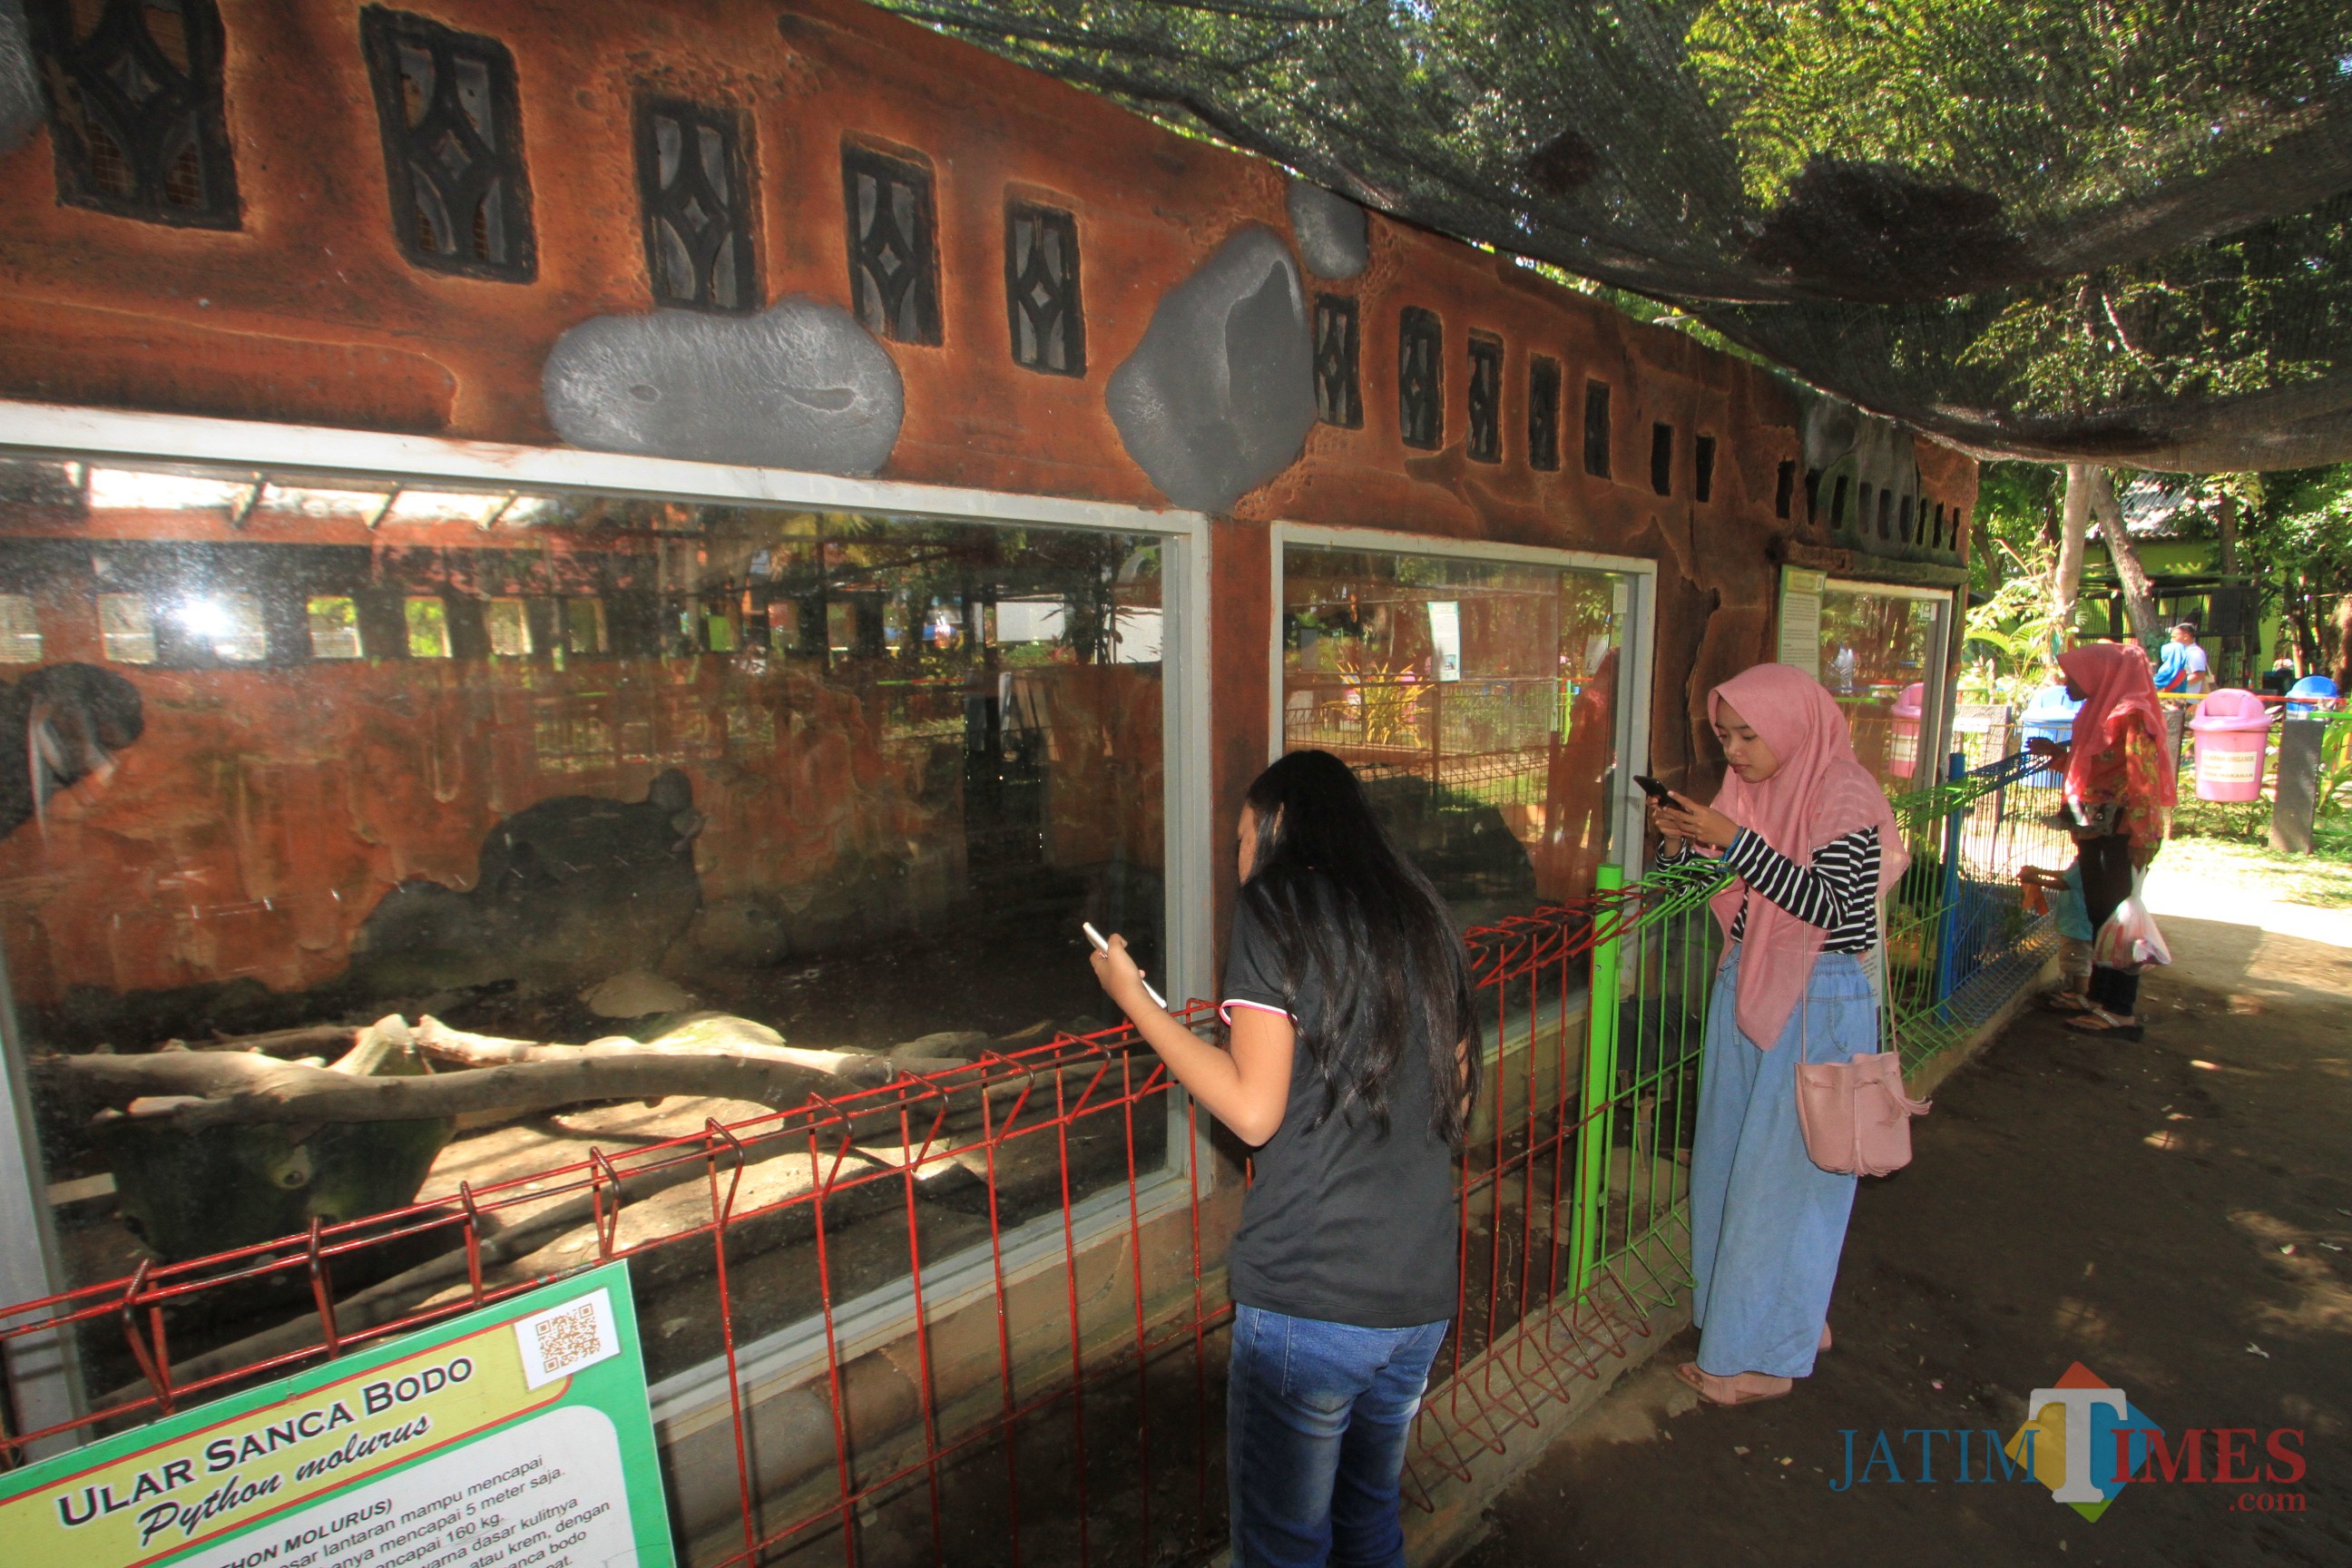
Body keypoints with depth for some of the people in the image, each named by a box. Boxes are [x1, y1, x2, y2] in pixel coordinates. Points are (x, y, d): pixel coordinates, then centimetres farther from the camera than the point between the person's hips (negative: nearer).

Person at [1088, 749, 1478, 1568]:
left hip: (1307, 1300, -6)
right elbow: (1455, 1101, 12)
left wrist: (1135, 999, -6)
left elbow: (1253, 1112, -15)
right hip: (1422, 1295, 7)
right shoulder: (1420, 916, 8)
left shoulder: (1275, 907, -10)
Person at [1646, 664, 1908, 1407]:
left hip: (1820, 1004, -7)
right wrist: (1682, 841, -9)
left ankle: (1766, 1354, 19)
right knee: (1733, 1158, 16)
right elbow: (1711, 886, 10)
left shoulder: (1844, 795, -14)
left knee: (1785, 1175, 2)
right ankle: (1794, 1317, 37)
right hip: (1748, 989, 8)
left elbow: (1828, 907, -23)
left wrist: (1734, 840, -27)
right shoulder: (1753, 787, 7)